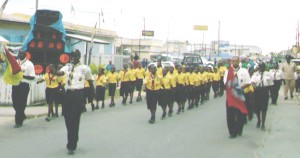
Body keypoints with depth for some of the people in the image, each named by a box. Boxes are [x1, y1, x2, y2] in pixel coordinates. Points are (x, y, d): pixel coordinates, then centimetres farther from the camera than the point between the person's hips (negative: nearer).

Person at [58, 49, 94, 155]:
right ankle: (72, 143, 31)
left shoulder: (85, 68, -1)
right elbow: (60, 73, -12)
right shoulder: (67, 67, 7)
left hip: (78, 95, -4)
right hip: (67, 94, 4)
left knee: (74, 120, -4)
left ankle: (71, 146, 6)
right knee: (68, 119, 11)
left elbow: (90, 83, 5)